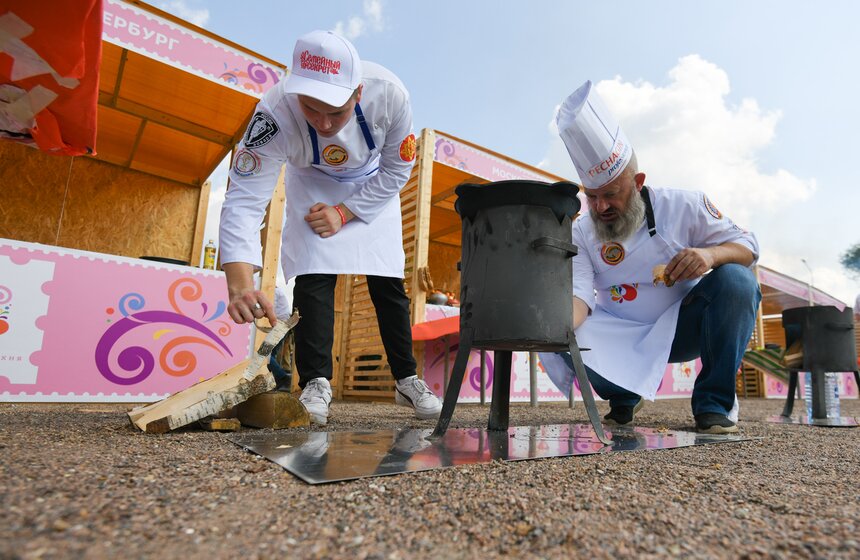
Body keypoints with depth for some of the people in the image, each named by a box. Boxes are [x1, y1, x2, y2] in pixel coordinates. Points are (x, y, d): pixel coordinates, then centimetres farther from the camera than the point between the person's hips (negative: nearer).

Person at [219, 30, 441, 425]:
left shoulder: (388, 94, -34)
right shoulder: (276, 112, -37)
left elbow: (397, 170, -18)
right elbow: (243, 200, -41)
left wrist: (344, 213, -24)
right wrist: (240, 282, -55)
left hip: (373, 189, 1)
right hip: (312, 187, -1)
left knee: (388, 282, 0)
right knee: (313, 276, -18)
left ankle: (406, 380, 14)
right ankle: (315, 383, -4)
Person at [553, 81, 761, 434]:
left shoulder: (683, 206, -9)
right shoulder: (582, 233, -8)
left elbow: (747, 246, -4)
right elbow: (579, 294, -19)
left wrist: (711, 254, -29)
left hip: (684, 326, 0)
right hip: (625, 339, 1)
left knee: (737, 280, -28)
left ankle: (714, 402, -11)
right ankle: (624, 395, 3)